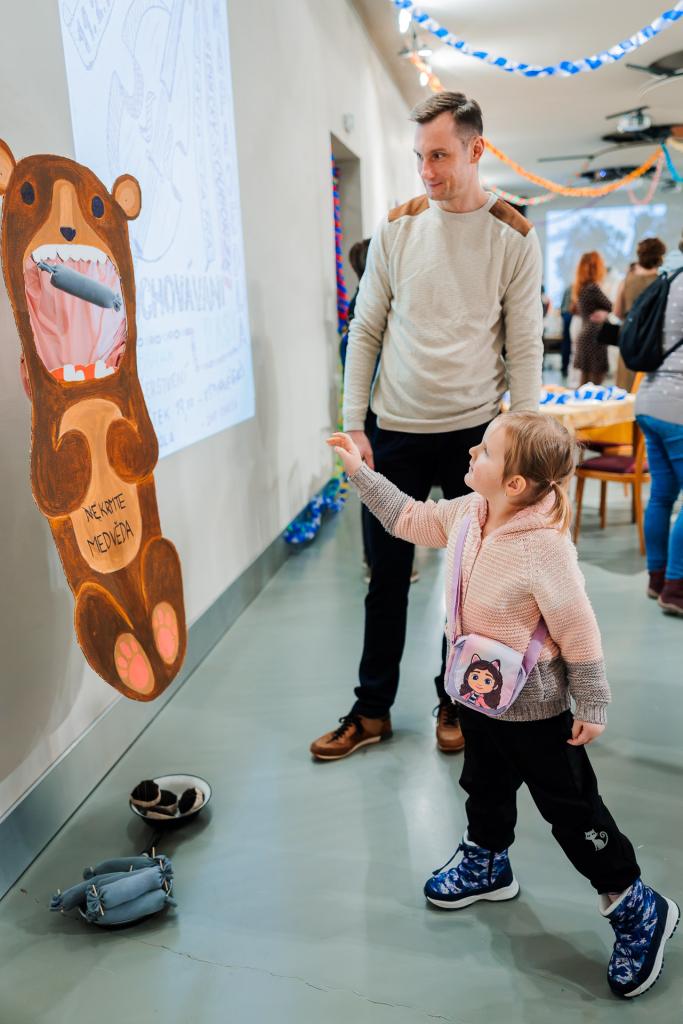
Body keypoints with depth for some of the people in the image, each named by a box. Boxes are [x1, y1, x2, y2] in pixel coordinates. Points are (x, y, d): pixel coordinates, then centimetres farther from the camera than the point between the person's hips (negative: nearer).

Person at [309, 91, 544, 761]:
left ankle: (456, 703, 30)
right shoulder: (397, 227, 2)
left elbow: (524, 348, -3)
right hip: (397, 431, 1)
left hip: (474, 431, -1)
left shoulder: (514, 237, -3)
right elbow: (366, 330, 3)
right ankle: (372, 711, 23)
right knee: (387, 576, 9)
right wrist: (353, 424, -2)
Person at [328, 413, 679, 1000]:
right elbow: (410, 518, 9)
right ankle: (487, 865, 52)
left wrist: (592, 708, -14)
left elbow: (578, 631, -23)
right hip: (480, 693, 7)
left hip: (535, 710, -7)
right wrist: (360, 471, 8)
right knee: (484, 786, 27)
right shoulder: (467, 514, -9)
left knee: (572, 810, 7)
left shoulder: (545, 547, -31)